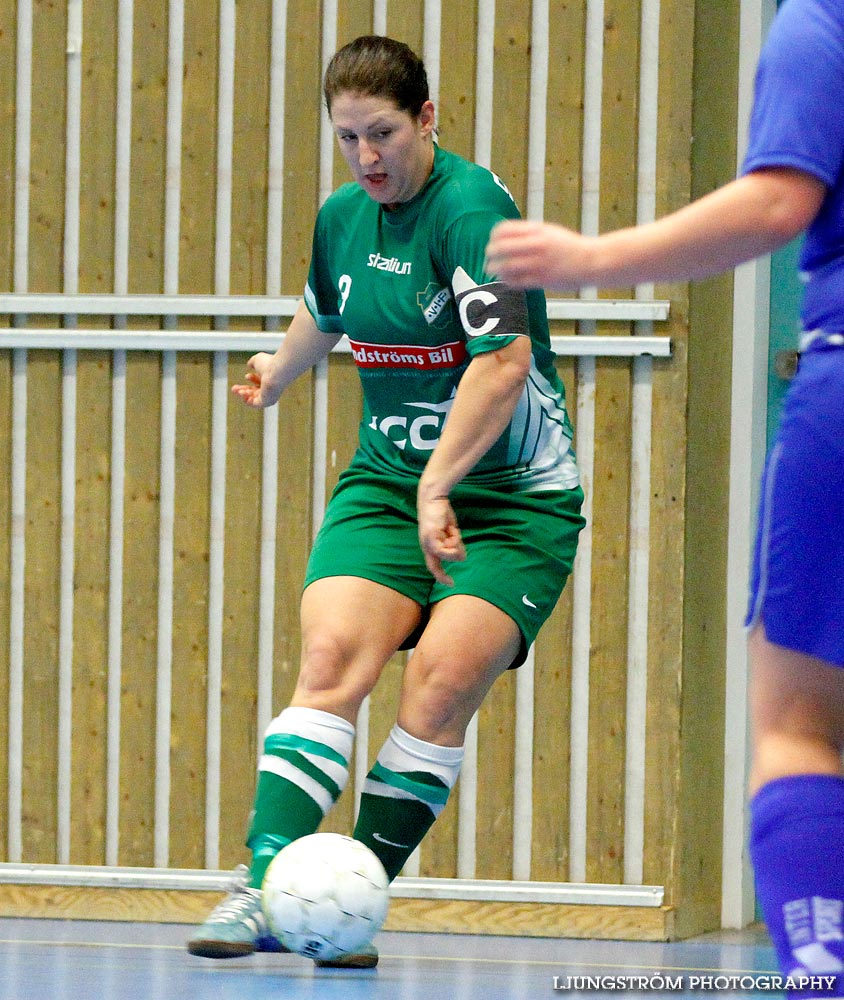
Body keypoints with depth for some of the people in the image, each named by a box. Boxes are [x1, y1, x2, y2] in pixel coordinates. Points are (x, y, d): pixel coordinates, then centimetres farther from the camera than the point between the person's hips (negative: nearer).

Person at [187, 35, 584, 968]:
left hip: (512, 498, -5)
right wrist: (279, 368, 48)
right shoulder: (343, 216, 6)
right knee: (333, 656, -16)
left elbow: (504, 361, -29)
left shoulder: (470, 210, -18)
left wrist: (439, 488, -34)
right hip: (384, 481, 5)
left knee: (443, 683, -19)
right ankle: (265, 888, -23)